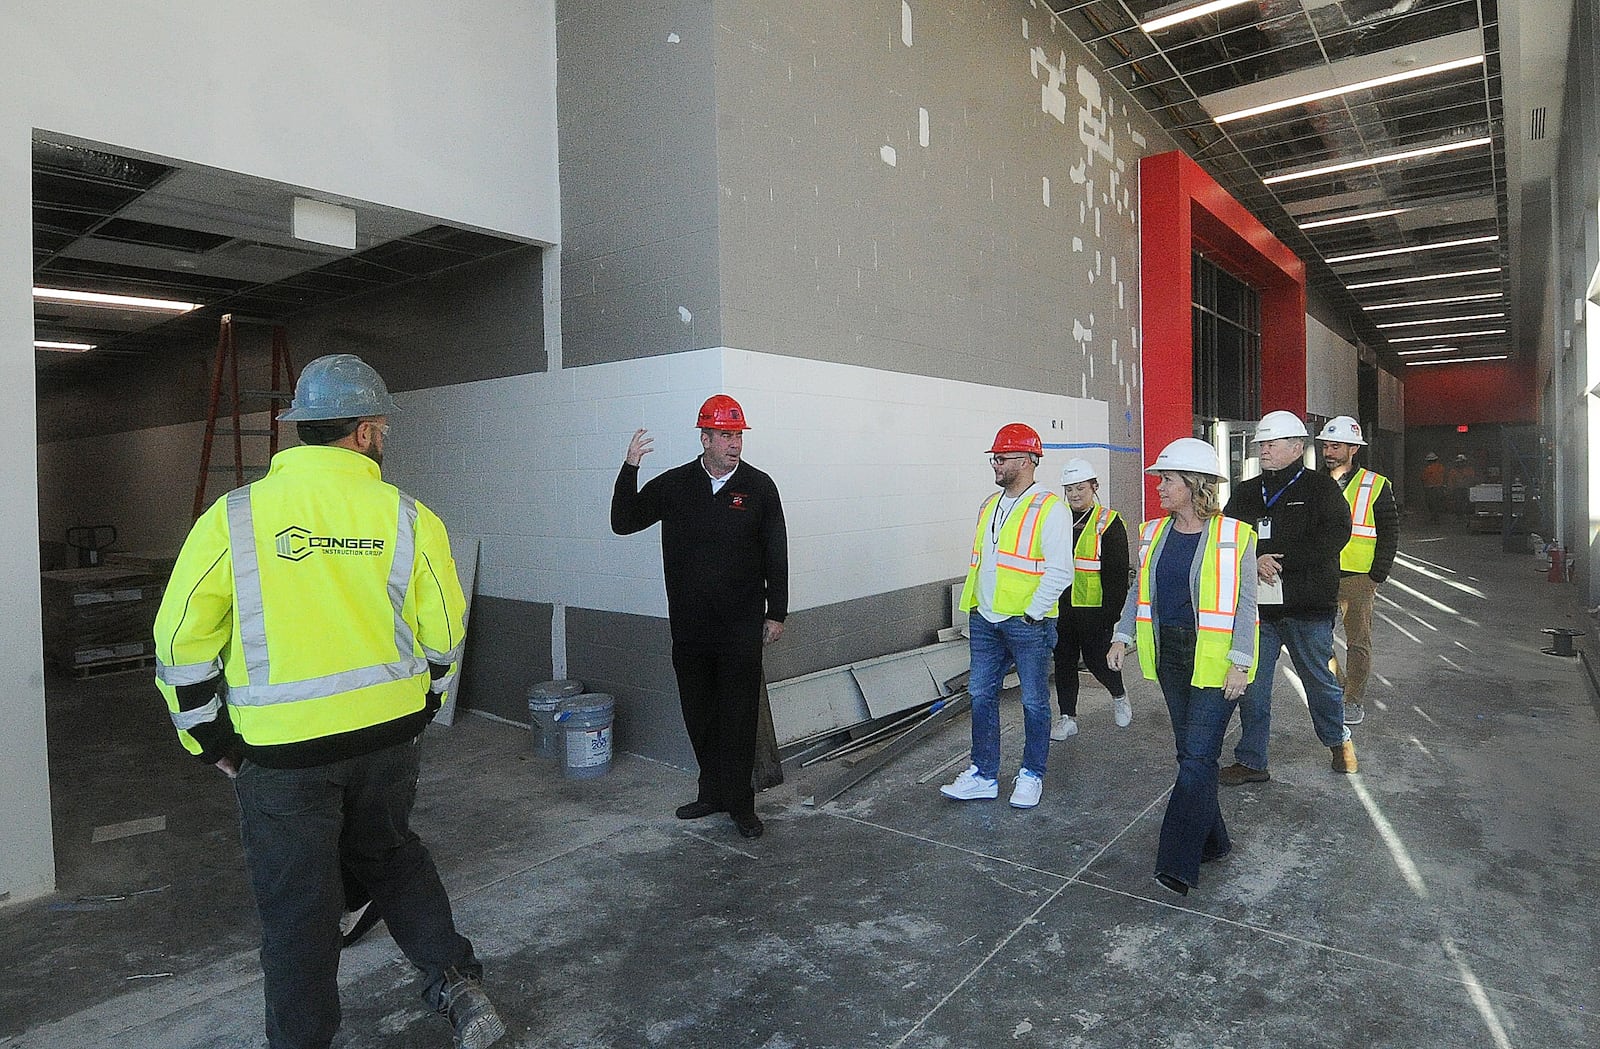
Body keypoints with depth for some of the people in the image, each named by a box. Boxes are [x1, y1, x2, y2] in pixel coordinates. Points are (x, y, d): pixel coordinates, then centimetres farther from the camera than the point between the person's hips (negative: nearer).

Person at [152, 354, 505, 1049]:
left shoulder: (233, 517, -9)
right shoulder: (409, 519, -6)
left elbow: (182, 639, -5)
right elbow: (443, 634, 1)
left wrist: (207, 735, 8)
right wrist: (421, 704, 19)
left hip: (281, 749, -2)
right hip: (389, 733, 2)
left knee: (296, 901, 14)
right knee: (389, 854, 25)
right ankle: (456, 984, 21)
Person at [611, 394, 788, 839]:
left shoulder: (758, 486, -1)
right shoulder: (674, 485, 4)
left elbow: (776, 554, 3)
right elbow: (623, 523, 3)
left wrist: (776, 613, 2)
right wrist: (629, 469, -9)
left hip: (741, 626, -2)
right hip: (689, 625, 3)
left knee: (739, 716, 1)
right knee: (698, 714, 12)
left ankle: (739, 802, 13)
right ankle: (712, 792, 28)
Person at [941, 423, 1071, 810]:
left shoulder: (1048, 507, -12)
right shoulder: (989, 505, 13)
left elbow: (1060, 569, -17)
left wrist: (1032, 613, -17)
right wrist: (974, 606, 14)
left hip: (1028, 623, -7)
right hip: (985, 620, 7)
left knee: (1034, 702, 8)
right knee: (981, 696, 10)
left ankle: (1031, 775, 24)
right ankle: (983, 775, 22)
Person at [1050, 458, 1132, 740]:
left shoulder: (1109, 523, -7)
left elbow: (1117, 573, -9)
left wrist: (1112, 611, -14)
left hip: (1094, 609, -5)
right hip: (1061, 608, 5)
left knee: (1096, 659, 3)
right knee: (1063, 661, 9)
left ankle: (1119, 696, 34)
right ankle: (1067, 718, 20)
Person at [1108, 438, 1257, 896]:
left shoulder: (1233, 536, -9)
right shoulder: (1154, 533, 8)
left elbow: (1245, 604, -9)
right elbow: (1138, 590, 14)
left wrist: (1240, 663, -14)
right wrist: (1123, 637, 5)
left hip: (1213, 661, -6)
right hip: (1169, 656, 6)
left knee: (1197, 758, -6)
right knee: (1191, 753, 13)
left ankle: (1178, 864, -5)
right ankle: (1213, 841, 28)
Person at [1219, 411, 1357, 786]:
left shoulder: (1320, 487, 0)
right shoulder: (1245, 492, 11)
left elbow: (1335, 534, -14)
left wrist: (1281, 560, -19)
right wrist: (1253, 560, -14)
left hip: (1307, 606, -3)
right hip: (1256, 605, 3)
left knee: (1319, 679, 13)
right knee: (1251, 685, 5)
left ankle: (1338, 740, 40)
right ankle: (1251, 761, 15)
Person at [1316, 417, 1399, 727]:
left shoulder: (1376, 486, -2)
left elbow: (1389, 533, 0)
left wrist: (1377, 576, -6)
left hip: (1358, 577, -3)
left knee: (1358, 641, 4)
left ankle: (1354, 700, 16)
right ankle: (1336, 681, 28)